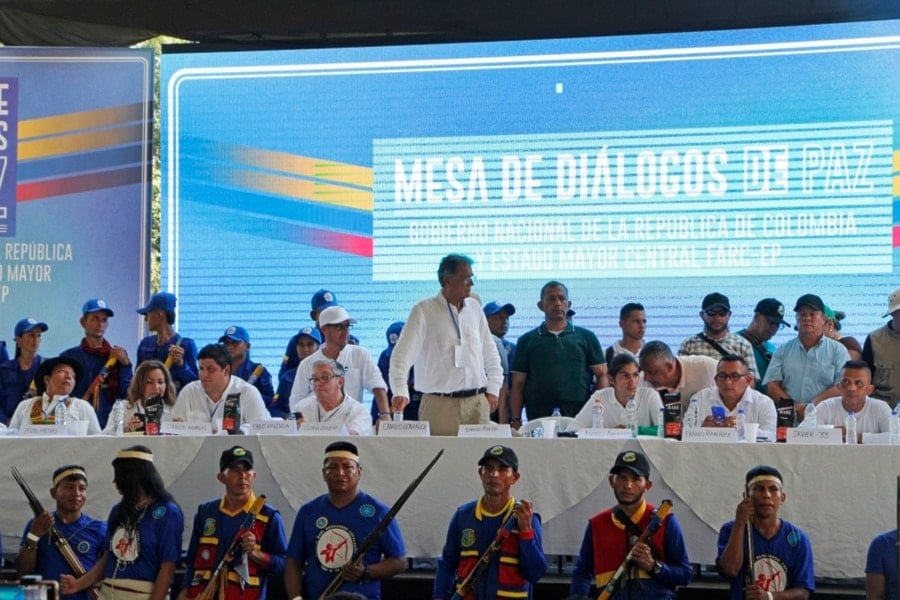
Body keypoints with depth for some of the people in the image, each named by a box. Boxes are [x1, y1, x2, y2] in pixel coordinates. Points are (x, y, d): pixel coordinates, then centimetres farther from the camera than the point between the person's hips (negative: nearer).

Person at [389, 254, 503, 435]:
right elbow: (403, 354, -11)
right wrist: (400, 392, -23)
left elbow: (490, 353, 19)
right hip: (439, 404, -4)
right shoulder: (424, 311, -4)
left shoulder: (474, 308, 11)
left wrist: (493, 389, 11)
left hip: (477, 402, 4)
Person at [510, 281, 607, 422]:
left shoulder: (586, 337, 12)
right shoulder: (527, 341, 12)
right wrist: (515, 420, 1)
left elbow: (601, 375, 10)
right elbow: (518, 385, 10)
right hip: (538, 417, 0)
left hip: (579, 415, 0)